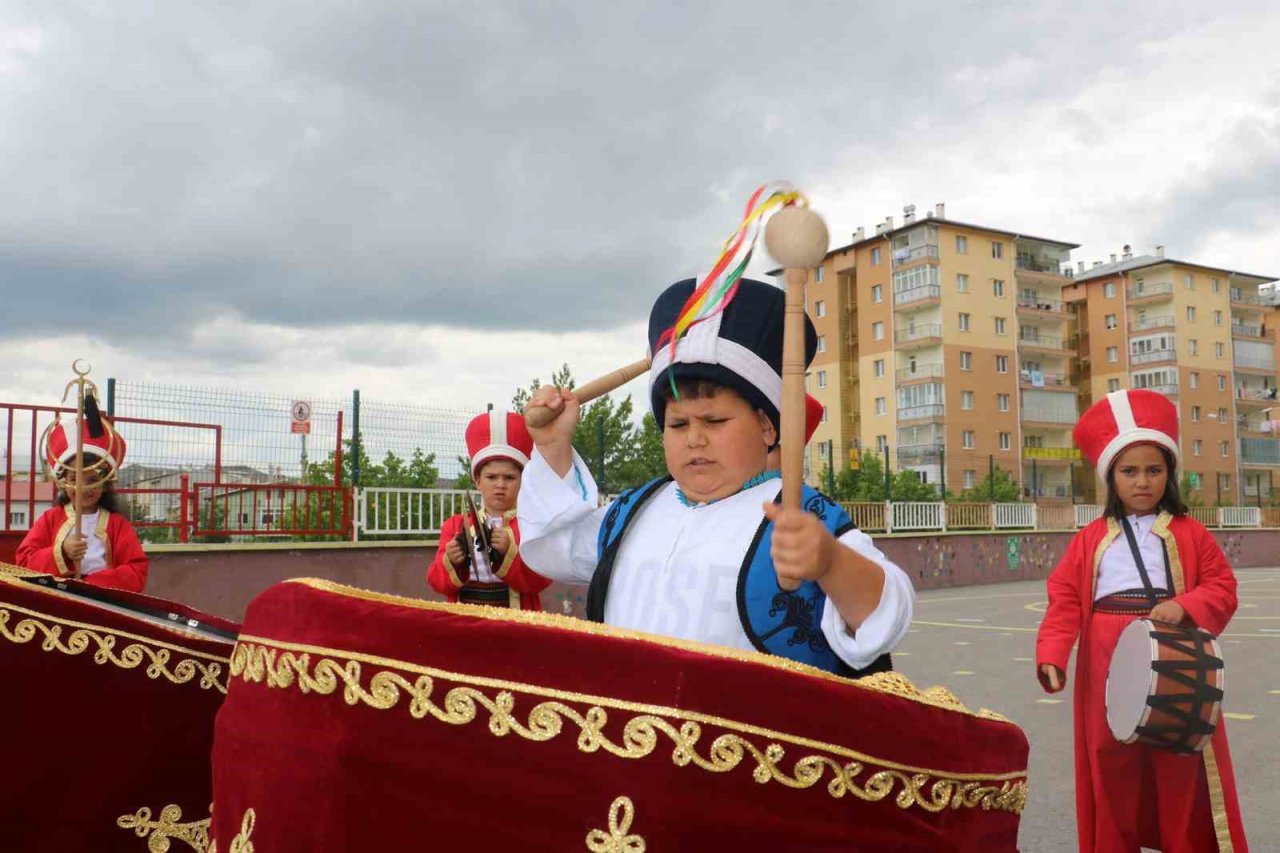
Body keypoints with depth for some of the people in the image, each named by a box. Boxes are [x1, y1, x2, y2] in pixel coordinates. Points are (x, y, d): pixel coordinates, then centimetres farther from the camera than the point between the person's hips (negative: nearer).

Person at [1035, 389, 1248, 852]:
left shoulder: (1191, 534, 5)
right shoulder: (1090, 539, 4)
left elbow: (1222, 589, 1)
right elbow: (1065, 600, -1)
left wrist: (1185, 606, -19)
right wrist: (1051, 654, -15)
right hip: (1108, 675, 1)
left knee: (1181, 777, 9)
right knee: (1112, 775, 10)